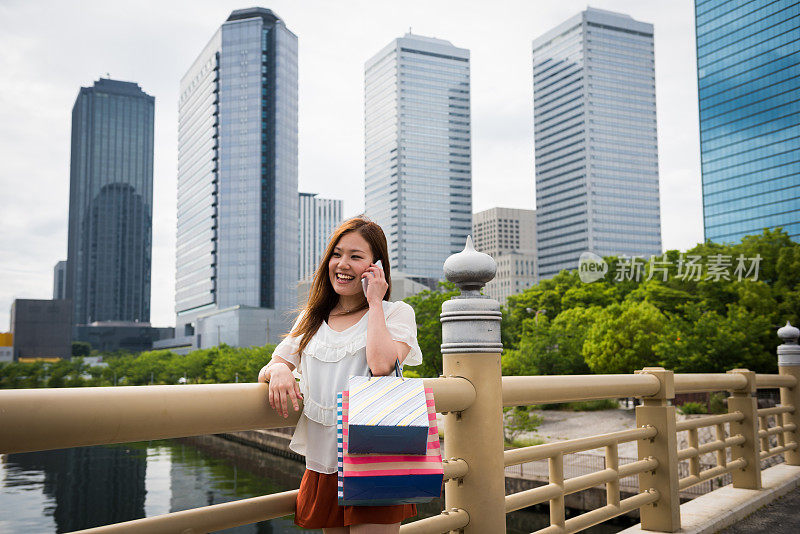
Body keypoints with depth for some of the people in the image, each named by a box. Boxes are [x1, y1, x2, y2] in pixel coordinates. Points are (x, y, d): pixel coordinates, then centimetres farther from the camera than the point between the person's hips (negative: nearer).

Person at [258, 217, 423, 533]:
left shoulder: (396, 313, 1)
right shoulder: (312, 319, 14)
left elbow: (381, 365, -19)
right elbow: (267, 369, 10)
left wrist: (374, 303, -9)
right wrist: (277, 370, -14)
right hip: (322, 465, 4)